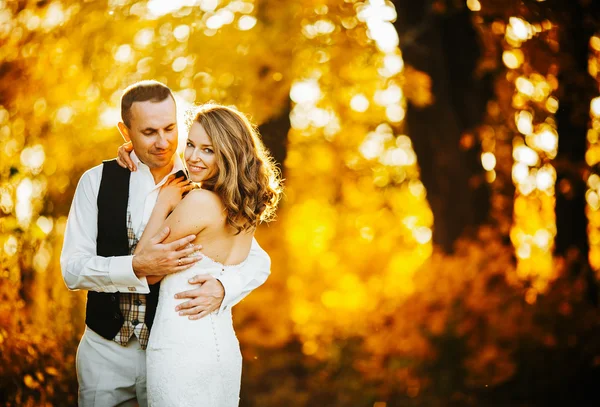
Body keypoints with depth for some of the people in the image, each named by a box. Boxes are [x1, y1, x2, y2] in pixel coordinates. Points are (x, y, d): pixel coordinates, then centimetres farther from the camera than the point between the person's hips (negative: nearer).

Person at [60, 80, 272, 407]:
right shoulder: (97, 181, -5)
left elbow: (259, 261, -3)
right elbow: (72, 269, -10)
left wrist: (222, 289, -25)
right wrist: (138, 267, -26)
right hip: (105, 351, 0)